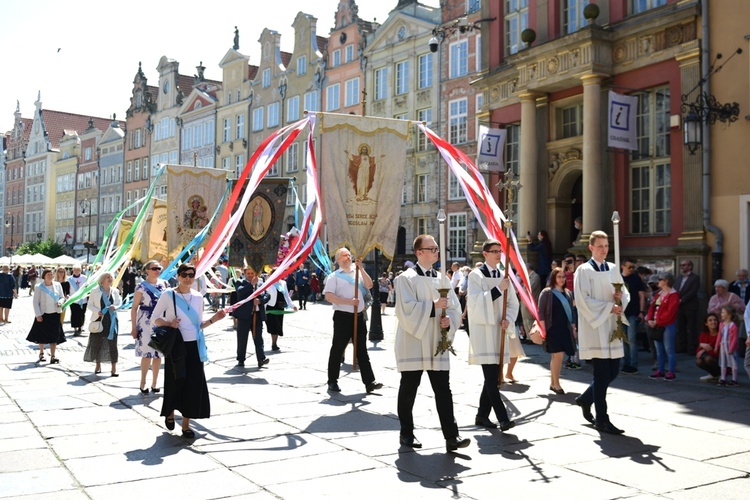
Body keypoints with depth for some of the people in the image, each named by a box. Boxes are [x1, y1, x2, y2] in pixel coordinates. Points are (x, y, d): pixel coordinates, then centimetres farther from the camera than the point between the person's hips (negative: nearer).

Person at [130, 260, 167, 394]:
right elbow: (134, 307, -7)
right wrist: (134, 327, -10)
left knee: (158, 354, 8)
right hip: (146, 323, -4)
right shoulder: (141, 286, -6)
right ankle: (143, 384, 8)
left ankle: (154, 384, 18)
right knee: (147, 354, -6)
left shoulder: (164, 284, 7)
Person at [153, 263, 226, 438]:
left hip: (194, 345, 3)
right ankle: (170, 414, 34)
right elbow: (155, 318, 1)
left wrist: (213, 319, -3)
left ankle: (186, 425, 11)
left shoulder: (198, 297, 7)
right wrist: (169, 323, -17)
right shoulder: (168, 295, -4)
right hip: (175, 345, -3)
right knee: (175, 382, 5)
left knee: (194, 383, 0)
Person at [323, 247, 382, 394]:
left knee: (362, 350, 6)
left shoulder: (358, 273, 14)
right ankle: (332, 382, 14)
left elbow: (369, 285, 0)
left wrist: (361, 268, -6)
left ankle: (369, 381, 7)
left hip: (359, 316, 4)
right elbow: (329, 296, -11)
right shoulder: (334, 276, 0)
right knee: (337, 349, 3)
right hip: (342, 316, -4)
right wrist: (349, 302, -17)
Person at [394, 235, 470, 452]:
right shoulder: (407, 278, -5)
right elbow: (406, 308, -17)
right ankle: (406, 434, 19)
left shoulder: (441, 279, 11)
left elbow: (454, 307, 12)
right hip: (413, 342, -4)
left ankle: (451, 437, -2)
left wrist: (449, 320, -8)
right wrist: (433, 306, -20)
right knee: (408, 390, 6)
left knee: (443, 390, -1)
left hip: (437, 343, 4)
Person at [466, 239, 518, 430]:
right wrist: (498, 289, -21)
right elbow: (475, 301, -17)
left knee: (493, 377, 9)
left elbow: (513, 302, 14)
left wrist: (508, 319, -5)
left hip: (499, 331, 6)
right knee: (491, 378, -10)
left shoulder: (503, 276, 12)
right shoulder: (476, 275, -5)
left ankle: (482, 415, 19)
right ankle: (503, 418, -10)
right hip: (483, 331, -6)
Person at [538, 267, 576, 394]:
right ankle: (556, 384, -3)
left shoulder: (567, 293, 13)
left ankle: (552, 383, 18)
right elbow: (541, 311, -6)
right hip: (552, 328, -6)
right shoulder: (547, 292, -3)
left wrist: (573, 328, 16)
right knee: (558, 355, -11)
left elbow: (570, 311, 19)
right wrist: (543, 328, -13)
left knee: (556, 356, 10)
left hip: (565, 329, 6)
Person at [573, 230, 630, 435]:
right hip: (594, 327, -6)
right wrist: (609, 307, -17)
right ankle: (601, 419, 5)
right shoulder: (584, 271, -6)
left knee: (613, 372, 8)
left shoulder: (613, 269, 12)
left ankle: (585, 399, 31)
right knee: (602, 374, -5)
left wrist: (621, 297, -8)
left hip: (611, 326, 6)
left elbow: (625, 293, 15)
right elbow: (583, 300, -13)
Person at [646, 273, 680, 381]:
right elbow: (652, 307, 12)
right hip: (656, 326, 8)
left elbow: (670, 312, -18)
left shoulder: (673, 295, -10)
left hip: (668, 326, -8)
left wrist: (657, 321, -18)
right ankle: (660, 370, 19)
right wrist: (650, 320, -4)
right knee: (659, 349, 12)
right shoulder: (659, 294, 17)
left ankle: (671, 372, 1)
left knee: (669, 349, -4)